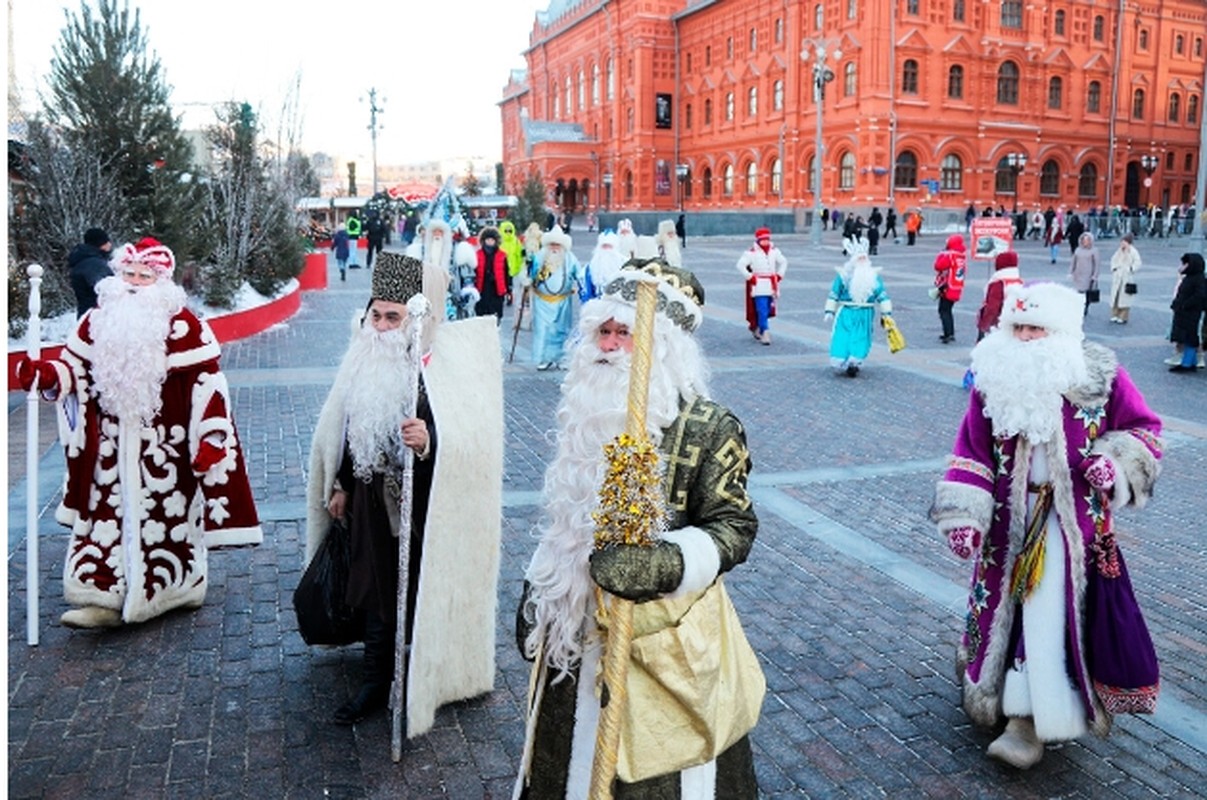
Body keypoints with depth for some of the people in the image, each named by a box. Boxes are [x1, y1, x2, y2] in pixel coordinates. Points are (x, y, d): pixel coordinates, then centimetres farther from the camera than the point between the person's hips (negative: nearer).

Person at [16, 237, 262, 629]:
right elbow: (77, 369, 14)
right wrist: (48, 375, -9)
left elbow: (206, 384, -11)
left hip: (164, 446, -5)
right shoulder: (98, 320, 8)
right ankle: (104, 595, 9)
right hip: (112, 445, 5)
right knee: (109, 511, 4)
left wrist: (211, 438, -16)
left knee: (167, 515, 4)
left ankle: (182, 586, 22)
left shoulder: (182, 325, -9)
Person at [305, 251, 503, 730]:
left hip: (416, 506, -6)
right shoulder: (367, 359, 1)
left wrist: (427, 443, -44)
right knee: (375, 590, 16)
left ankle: (414, 685, 28)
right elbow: (349, 429, 12)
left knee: (414, 594, 7)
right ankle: (375, 683, 32)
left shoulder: (436, 370, -19)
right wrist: (341, 485, 16)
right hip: (371, 498, 6)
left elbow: (459, 446, -24)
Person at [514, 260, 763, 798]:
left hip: (662, 636, -6)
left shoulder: (711, 428, -16)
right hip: (577, 628, 6)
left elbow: (734, 528, -13)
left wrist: (664, 563, -29)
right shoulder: (590, 413, 3)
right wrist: (536, 594, 16)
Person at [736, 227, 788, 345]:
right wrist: (749, 277, -13)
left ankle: (755, 326, 32)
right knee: (762, 310, -12)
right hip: (758, 286, -6)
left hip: (771, 285, 6)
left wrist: (779, 275, 14)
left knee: (768, 309, 10)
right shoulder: (752, 252, -9)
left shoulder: (774, 251, 10)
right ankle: (764, 333, -9)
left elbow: (783, 262, 25)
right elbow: (740, 265, -13)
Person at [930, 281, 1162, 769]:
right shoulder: (994, 378, -3)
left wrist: (1116, 461, -16)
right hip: (1009, 518, 3)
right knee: (1005, 609, 13)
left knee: (1053, 617, -5)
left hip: (1073, 521, -2)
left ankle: (1031, 723, 4)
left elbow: (1145, 429, 4)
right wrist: (963, 514, -10)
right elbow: (972, 450, -2)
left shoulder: (1100, 376, -9)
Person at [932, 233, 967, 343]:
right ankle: (951, 333, 21)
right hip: (957, 289, 8)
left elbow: (938, 266, -16)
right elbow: (964, 270, 16)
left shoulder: (949, 255, -17)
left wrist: (941, 254, -4)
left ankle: (948, 333, -16)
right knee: (948, 310, 19)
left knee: (944, 311, -5)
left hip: (948, 288, -8)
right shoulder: (963, 256, 8)